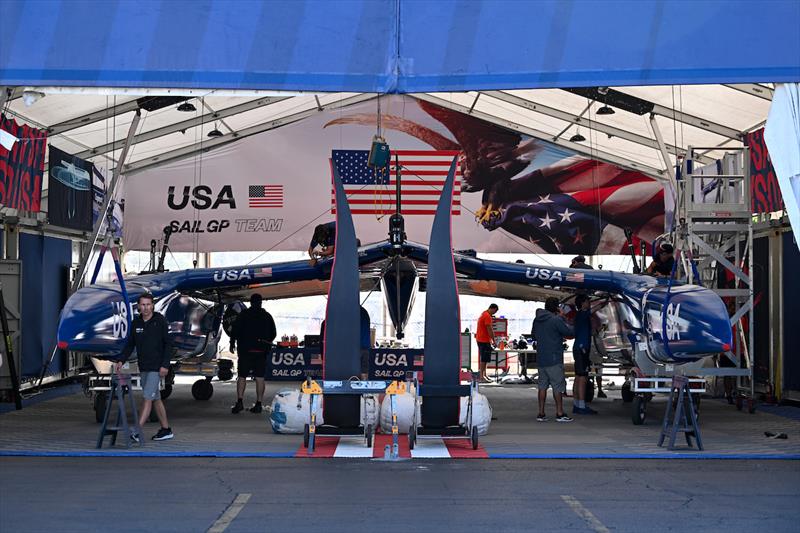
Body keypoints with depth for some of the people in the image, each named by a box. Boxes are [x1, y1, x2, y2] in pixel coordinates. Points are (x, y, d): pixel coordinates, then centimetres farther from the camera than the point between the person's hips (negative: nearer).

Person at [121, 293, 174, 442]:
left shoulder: (160, 321, -8)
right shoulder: (136, 323, 7)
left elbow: (168, 344, -9)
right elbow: (130, 344, 12)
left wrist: (165, 365, -16)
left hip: (157, 367, -6)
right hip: (143, 368, 6)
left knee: (147, 397, -12)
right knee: (156, 399, 12)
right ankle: (166, 430, 20)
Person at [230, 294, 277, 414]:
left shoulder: (243, 314, -1)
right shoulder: (267, 316, 8)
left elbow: (235, 330, -5)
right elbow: (273, 333, 13)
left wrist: (232, 343, 10)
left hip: (246, 350, -2)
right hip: (261, 351, 2)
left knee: (242, 376, 1)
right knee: (260, 377, 3)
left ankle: (239, 401, -11)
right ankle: (259, 404, 2)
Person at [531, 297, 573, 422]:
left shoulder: (537, 320, 9)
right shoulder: (556, 320, -14)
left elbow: (533, 333, 24)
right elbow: (570, 332, -8)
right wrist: (562, 318, 1)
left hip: (540, 359, 7)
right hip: (554, 359, -7)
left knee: (542, 385, 10)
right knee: (558, 386, 1)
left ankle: (541, 413, 9)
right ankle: (560, 413, 3)